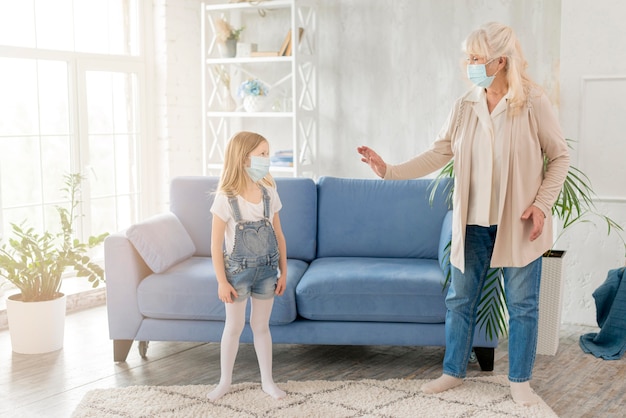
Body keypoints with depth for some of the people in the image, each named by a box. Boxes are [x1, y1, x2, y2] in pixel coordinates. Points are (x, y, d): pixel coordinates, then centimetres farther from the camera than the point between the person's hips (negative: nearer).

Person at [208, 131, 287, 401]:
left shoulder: (269, 193, -2)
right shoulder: (226, 198, -15)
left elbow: (278, 236, 5)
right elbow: (216, 244, -11)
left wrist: (283, 272, 5)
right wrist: (222, 281, -12)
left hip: (266, 269, 3)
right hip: (238, 270, -3)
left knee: (261, 325, 13)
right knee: (234, 326, 9)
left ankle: (267, 381, 24)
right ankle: (225, 380, 25)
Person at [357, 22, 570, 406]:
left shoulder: (533, 102, -9)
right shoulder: (465, 106, 1)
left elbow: (559, 156, -3)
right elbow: (438, 154, 0)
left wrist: (542, 203, -12)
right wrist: (389, 170, -10)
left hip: (519, 222, -3)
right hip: (474, 221, 4)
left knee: (522, 303, 7)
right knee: (460, 299, 12)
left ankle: (520, 381, 24)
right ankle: (454, 372, 29)